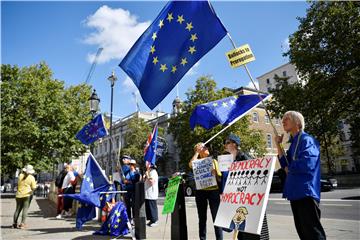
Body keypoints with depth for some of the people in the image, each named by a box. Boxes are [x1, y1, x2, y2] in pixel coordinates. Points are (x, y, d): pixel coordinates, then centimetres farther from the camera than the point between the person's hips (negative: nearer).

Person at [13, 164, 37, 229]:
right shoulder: (32, 177, -7)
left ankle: (14, 223, 16)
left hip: (19, 195, 4)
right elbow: (33, 188, -7)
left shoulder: (20, 175, 2)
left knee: (18, 209, 14)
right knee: (25, 209, -1)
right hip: (27, 195, -4)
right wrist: (35, 184, 12)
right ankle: (22, 223, -5)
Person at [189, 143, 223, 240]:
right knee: (202, 218, 9)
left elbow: (220, 177, 10)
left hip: (214, 191, 0)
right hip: (200, 191, 0)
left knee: (216, 217, -1)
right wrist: (197, 151, -9)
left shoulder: (213, 161, 11)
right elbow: (190, 164, -19)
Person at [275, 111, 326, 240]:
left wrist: (290, 169, -6)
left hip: (306, 192, -9)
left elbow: (307, 164, -26)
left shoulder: (307, 139, -11)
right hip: (295, 193, 9)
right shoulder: (293, 142, 16)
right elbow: (286, 164, 11)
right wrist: (278, 145, 6)